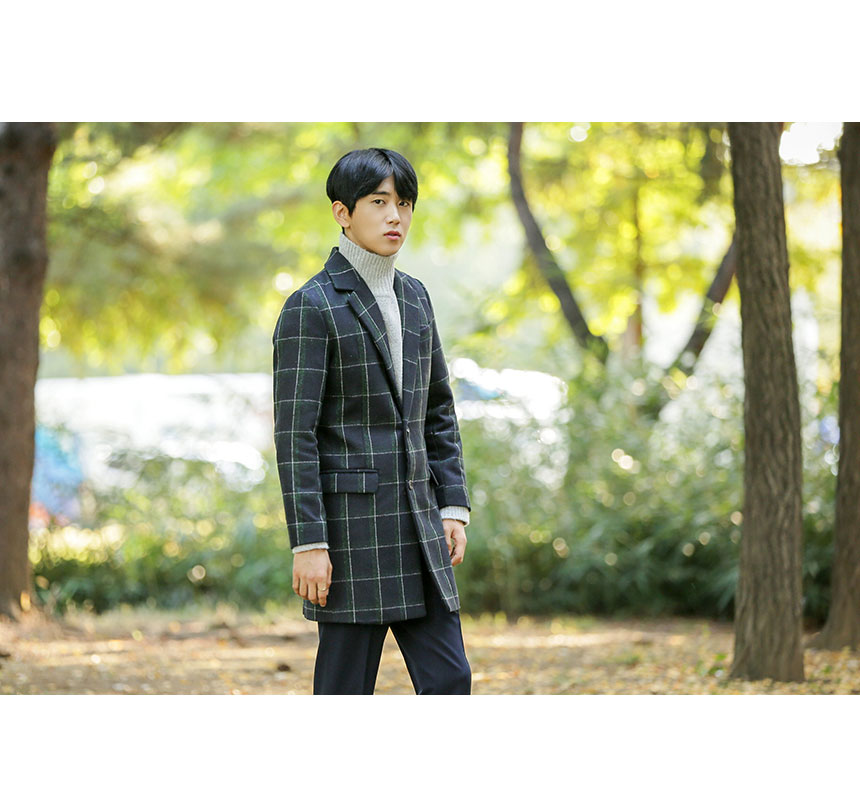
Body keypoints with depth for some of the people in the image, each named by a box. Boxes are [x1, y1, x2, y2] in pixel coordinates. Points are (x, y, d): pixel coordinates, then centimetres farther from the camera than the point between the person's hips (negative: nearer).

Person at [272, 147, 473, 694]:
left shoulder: (414, 296, 13)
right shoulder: (312, 306, -9)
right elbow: (295, 433, -12)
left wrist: (453, 506, 9)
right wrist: (308, 543, -17)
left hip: (416, 521, 7)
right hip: (348, 521, -7)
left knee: (449, 680, 2)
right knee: (346, 690, 0)